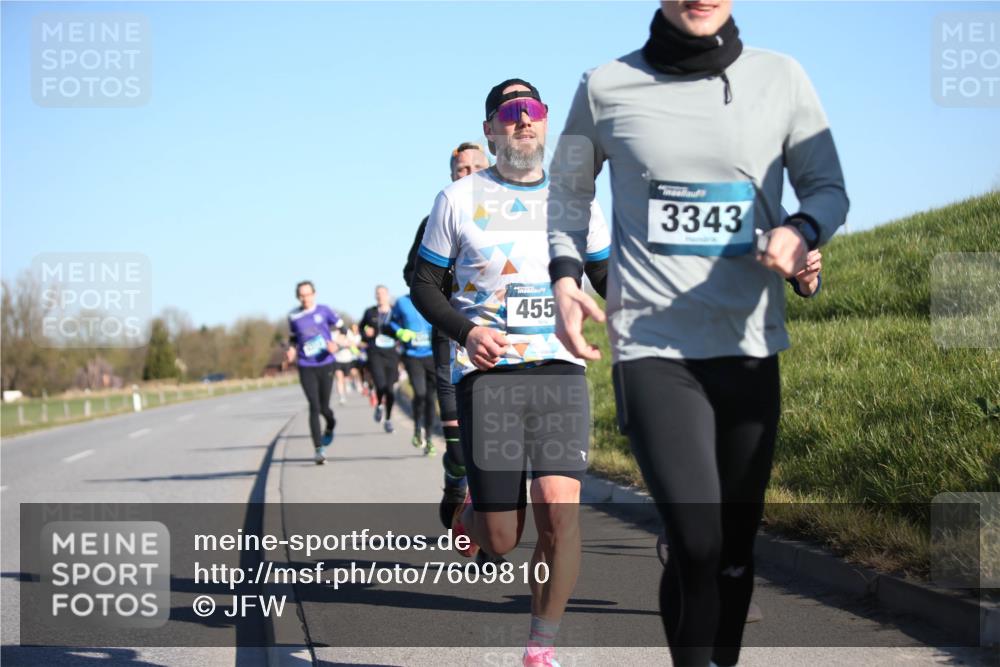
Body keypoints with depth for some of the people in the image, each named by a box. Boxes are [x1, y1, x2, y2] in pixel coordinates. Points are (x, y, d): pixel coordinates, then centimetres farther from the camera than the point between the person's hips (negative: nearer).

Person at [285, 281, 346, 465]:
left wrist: (336, 344, -10)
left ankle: (330, 427, 41)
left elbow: (341, 327, 7)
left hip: (325, 365, 0)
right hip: (306, 367, 0)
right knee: (314, 407, -10)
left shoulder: (324, 311, 0)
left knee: (324, 407, 4)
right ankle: (319, 449, -7)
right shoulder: (293, 317, 4)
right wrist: (292, 350, -2)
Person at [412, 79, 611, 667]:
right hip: (487, 371, -2)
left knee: (560, 506, -18)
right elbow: (425, 285, 10)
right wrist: (466, 332, -8)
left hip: (560, 369, 2)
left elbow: (608, 279, 20)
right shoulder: (459, 199, 7)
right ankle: (469, 514, 34)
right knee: (502, 541, -6)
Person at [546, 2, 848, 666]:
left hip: (750, 348, 2)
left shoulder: (781, 79, 2)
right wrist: (564, 276, 2)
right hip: (650, 347, -2)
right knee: (696, 545, -16)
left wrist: (802, 230, -12)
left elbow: (829, 189, 10)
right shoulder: (606, 88, 2)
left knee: (735, 544, 9)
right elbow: (567, 193, 18)